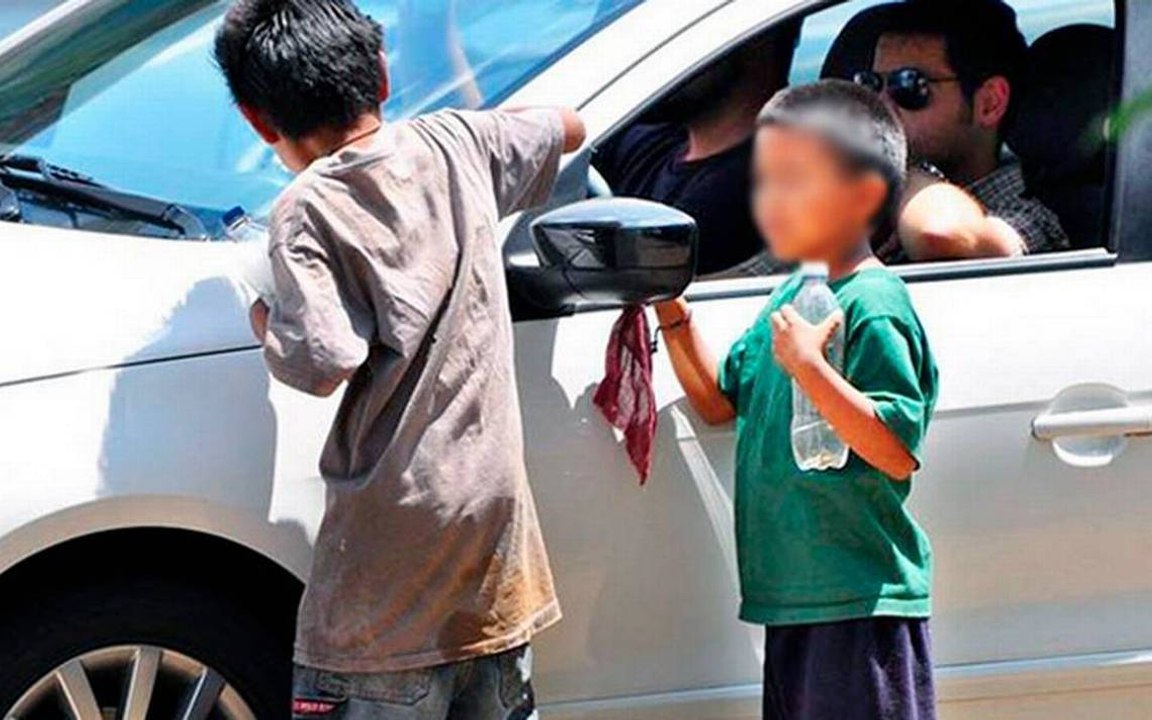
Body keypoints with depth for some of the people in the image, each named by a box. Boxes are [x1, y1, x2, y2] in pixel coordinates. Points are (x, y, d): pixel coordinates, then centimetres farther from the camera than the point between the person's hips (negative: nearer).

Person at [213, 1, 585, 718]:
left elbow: (324, 362, -21)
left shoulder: (308, 211, -12)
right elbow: (567, 128, 23)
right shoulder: (456, 144, 5)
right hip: (496, 501, 6)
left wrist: (267, 323, -2)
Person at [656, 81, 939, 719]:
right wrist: (673, 317, 10)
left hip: (861, 603, -9)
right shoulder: (792, 294, 13)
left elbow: (897, 452, -21)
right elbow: (719, 402, 22)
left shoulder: (873, 306, -14)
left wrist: (809, 368, -28)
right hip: (792, 595, 9)